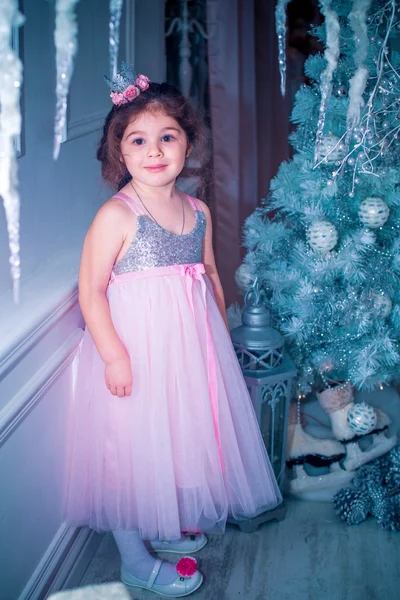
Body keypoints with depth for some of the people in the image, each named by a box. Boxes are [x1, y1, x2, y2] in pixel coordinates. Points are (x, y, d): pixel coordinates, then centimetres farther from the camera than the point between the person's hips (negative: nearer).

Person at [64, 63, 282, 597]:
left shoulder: (198, 211, 4)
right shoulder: (117, 214, -16)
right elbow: (90, 290, -17)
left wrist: (222, 336, 14)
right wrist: (114, 354, -21)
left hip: (191, 345, 7)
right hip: (136, 351, -6)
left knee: (181, 437, 20)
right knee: (133, 449, 5)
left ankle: (167, 527, 44)